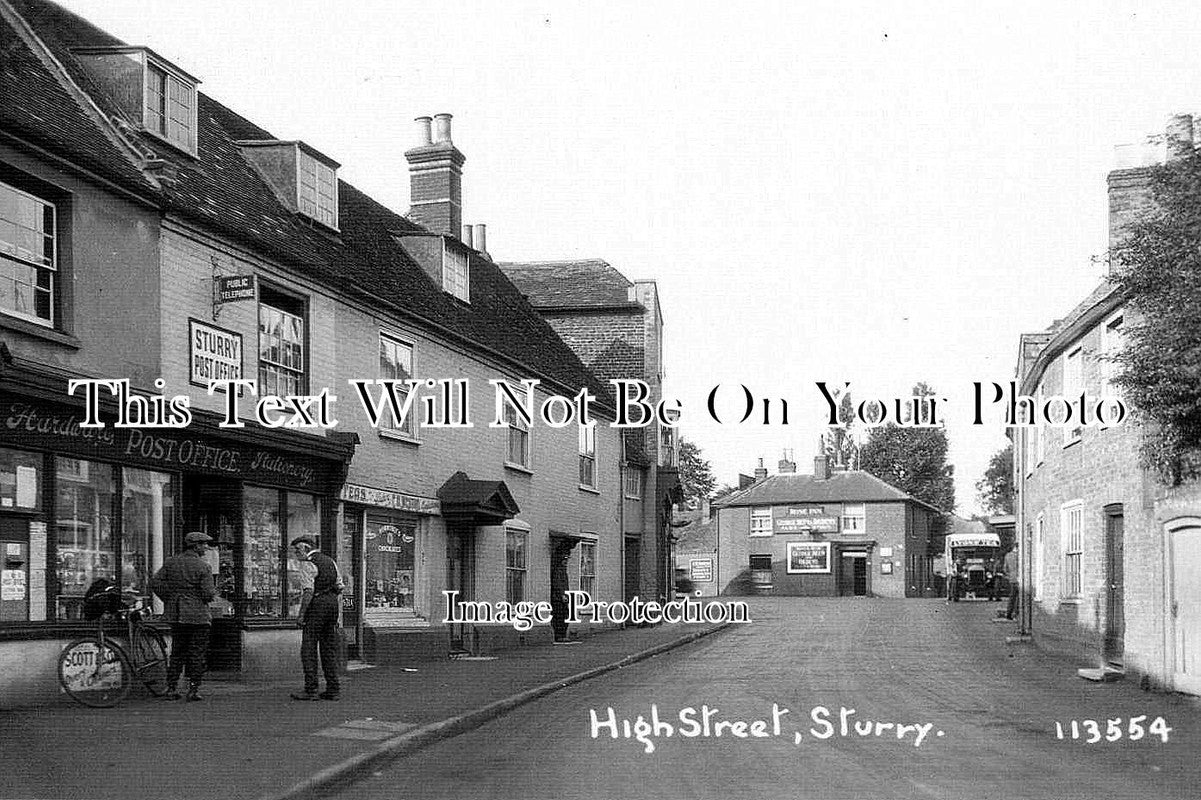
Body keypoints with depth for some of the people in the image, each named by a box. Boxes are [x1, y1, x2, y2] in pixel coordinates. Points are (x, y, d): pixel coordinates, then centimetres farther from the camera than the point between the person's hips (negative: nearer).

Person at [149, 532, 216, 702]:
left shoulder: (171, 562, 5)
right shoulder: (203, 566, -10)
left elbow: (155, 583, 0)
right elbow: (208, 594, -15)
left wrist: (169, 601, 9)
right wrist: (214, 592, 7)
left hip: (175, 615, 5)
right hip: (198, 615, -5)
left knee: (177, 652, 14)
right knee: (197, 654, 3)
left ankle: (171, 689, 13)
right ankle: (193, 690, 1)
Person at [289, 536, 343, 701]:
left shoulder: (308, 564, -9)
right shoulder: (329, 561, 16)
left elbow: (308, 591, -18)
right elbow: (339, 587, 17)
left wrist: (301, 614, -17)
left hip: (316, 604, -8)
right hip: (333, 602, 8)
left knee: (308, 649, -4)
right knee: (329, 648, 10)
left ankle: (311, 690, -7)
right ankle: (333, 689, 9)